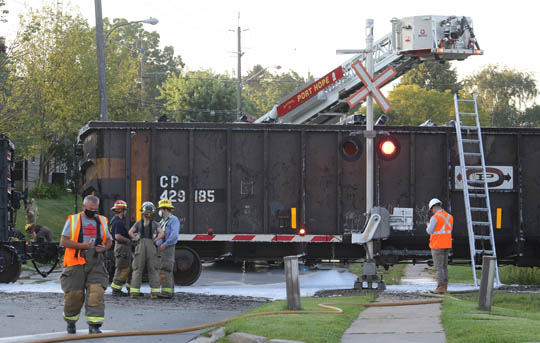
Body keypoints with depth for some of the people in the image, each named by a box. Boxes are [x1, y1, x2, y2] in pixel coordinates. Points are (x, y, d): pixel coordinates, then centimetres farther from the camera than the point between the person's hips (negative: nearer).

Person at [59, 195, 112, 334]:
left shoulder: (102, 221, 15)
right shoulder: (73, 220, 3)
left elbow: (109, 240, 21)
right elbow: (63, 241, -2)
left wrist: (104, 247, -2)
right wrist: (81, 245, -15)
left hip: (96, 264, 2)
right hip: (76, 264, -2)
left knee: (96, 293, -13)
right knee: (74, 294, 0)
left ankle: (94, 325, -14)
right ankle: (70, 321, 25)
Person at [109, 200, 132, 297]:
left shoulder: (113, 219, 13)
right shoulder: (118, 222, -20)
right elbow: (118, 236, -29)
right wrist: (128, 240, -15)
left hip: (125, 248, 11)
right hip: (122, 246, -11)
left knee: (131, 267, 14)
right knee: (123, 269, -5)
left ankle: (130, 288, 19)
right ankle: (116, 290, 1)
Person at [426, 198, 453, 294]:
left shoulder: (435, 217, -15)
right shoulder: (450, 217, 8)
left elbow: (430, 231, -11)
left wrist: (428, 226, 12)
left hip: (437, 246, -7)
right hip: (447, 245, 7)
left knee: (439, 267, -5)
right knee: (444, 266, 13)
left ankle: (441, 287, -8)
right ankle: (445, 287, 14)